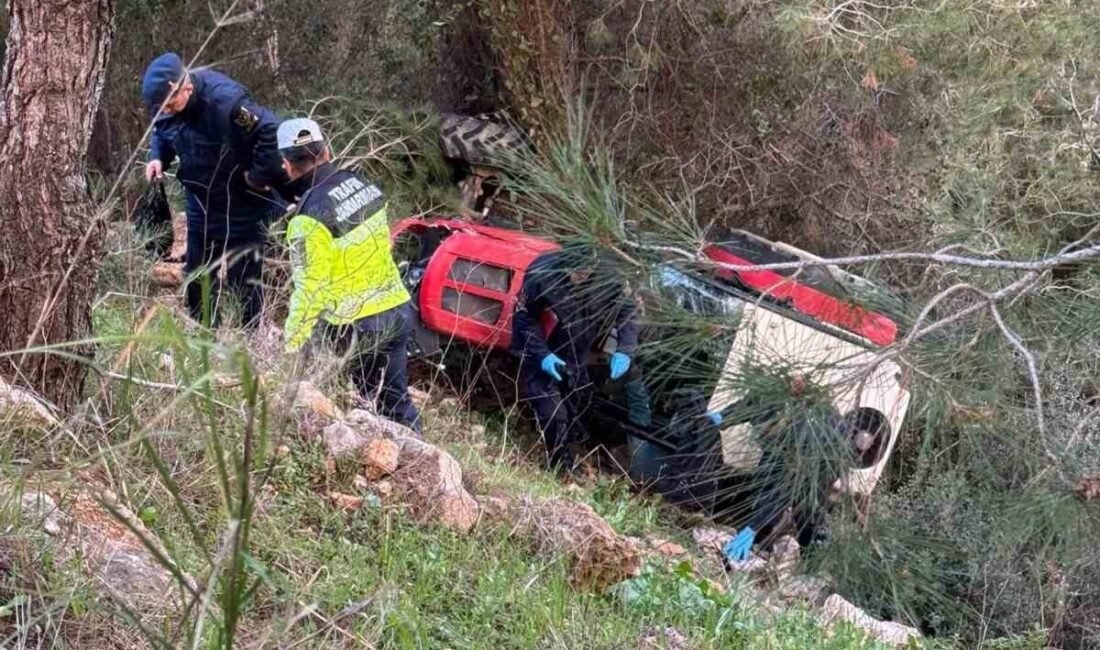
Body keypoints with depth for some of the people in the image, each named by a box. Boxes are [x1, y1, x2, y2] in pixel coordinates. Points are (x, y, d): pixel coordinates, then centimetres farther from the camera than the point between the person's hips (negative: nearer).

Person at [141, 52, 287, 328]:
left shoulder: (225, 101, -31)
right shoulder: (164, 104, -7)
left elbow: (272, 132, -33)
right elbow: (160, 134, 14)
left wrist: (259, 176, -24)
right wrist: (157, 158, -6)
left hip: (241, 209, -7)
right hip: (201, 206, 7)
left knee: (244, 280, 0)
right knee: (197, 277, 15)